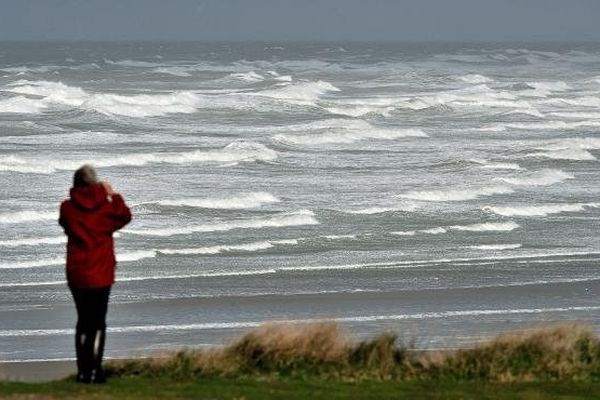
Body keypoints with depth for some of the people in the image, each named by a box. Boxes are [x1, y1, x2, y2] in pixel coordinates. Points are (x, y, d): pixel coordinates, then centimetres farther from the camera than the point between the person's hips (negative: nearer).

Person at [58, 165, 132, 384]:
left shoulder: (68, 208, -7)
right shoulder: (105, 207, -10)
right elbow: (124, 216, 9)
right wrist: (113, 195, 17)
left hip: (76, 274, 2)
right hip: (100, 274, -2)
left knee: (83, 321, 14)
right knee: (98, 323, 4)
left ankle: (83, 371, 12)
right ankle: (94, 371, -3)